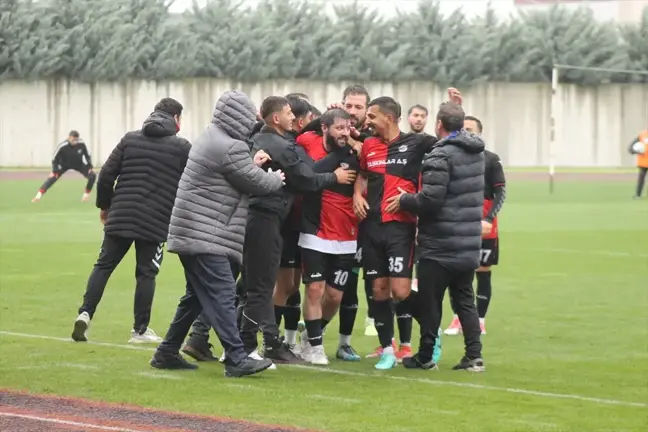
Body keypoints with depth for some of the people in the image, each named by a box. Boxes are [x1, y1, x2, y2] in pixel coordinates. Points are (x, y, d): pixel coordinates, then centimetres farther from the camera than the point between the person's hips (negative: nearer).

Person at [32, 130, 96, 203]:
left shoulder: (81, 144, -26)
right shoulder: (62, 146, -33)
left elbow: (87, 155, -7)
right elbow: (55, 159, -23)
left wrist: (89, 166, -10)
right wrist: (55, 171, -27)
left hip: (78, 164, 2)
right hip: (64, 164, -2)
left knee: (92, 175, -12)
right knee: (52, 177, -20)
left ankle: (86, 194, 8)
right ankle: (39, 195, -18)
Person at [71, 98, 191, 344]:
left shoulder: (130, 139, 8)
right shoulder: (182, 148, 1)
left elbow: (107, 174, 4)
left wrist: (104, 205, 15)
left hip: (121, 216, 2)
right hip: (157, 222, -2)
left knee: (104, 265, 9)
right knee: (146, 273, 6)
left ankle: (86, 313, -6)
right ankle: (140, 330, 8)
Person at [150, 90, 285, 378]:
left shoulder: (211, 138, 15)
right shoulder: (230, 148, -18)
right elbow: (256, 183, -7)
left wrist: (252, 164, 13)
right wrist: (276, 179, 13)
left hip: (191, 232, 11)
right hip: (205, 237, -11)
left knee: (197, 295, 17)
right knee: (221, 295, -12)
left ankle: (167, 353, 21)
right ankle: (236, 359, -15)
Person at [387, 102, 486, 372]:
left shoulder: (441, 156, -17)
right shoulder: (476, 151, 8)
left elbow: (430, 200, -22)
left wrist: (405, 201, -4)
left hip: (440, 246, -7)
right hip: (469, 244, 7)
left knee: (429, 301, 4)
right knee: (465, 299, 13)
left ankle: (425, 356, 11)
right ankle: (474, 356, 7)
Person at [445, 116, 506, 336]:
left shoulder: (491, 159, -1)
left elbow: (501, 192, -3)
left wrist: (489, 219, -15)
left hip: (483, 227, -2)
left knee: (483, 273, 3)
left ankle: (480, 321, 9)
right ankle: (457, 319, 12)